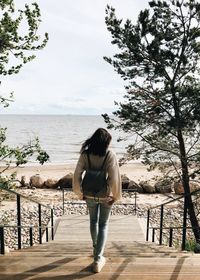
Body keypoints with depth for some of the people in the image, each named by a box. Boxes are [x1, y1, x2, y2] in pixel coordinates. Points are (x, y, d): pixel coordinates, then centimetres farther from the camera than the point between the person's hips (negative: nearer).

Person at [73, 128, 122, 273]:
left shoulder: (85, 154, -11)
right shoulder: (110, 154, -18)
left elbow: (77, 176, -10)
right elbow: (114, 178, -20)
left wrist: (80, 193, 3)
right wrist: (116, 196, -6)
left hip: (90, 195, 3)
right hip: (106, 196, -2)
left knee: (93, 221, 26)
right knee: (103, 225, 13)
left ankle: (96, 249, 46)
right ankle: (97, 260, 10)